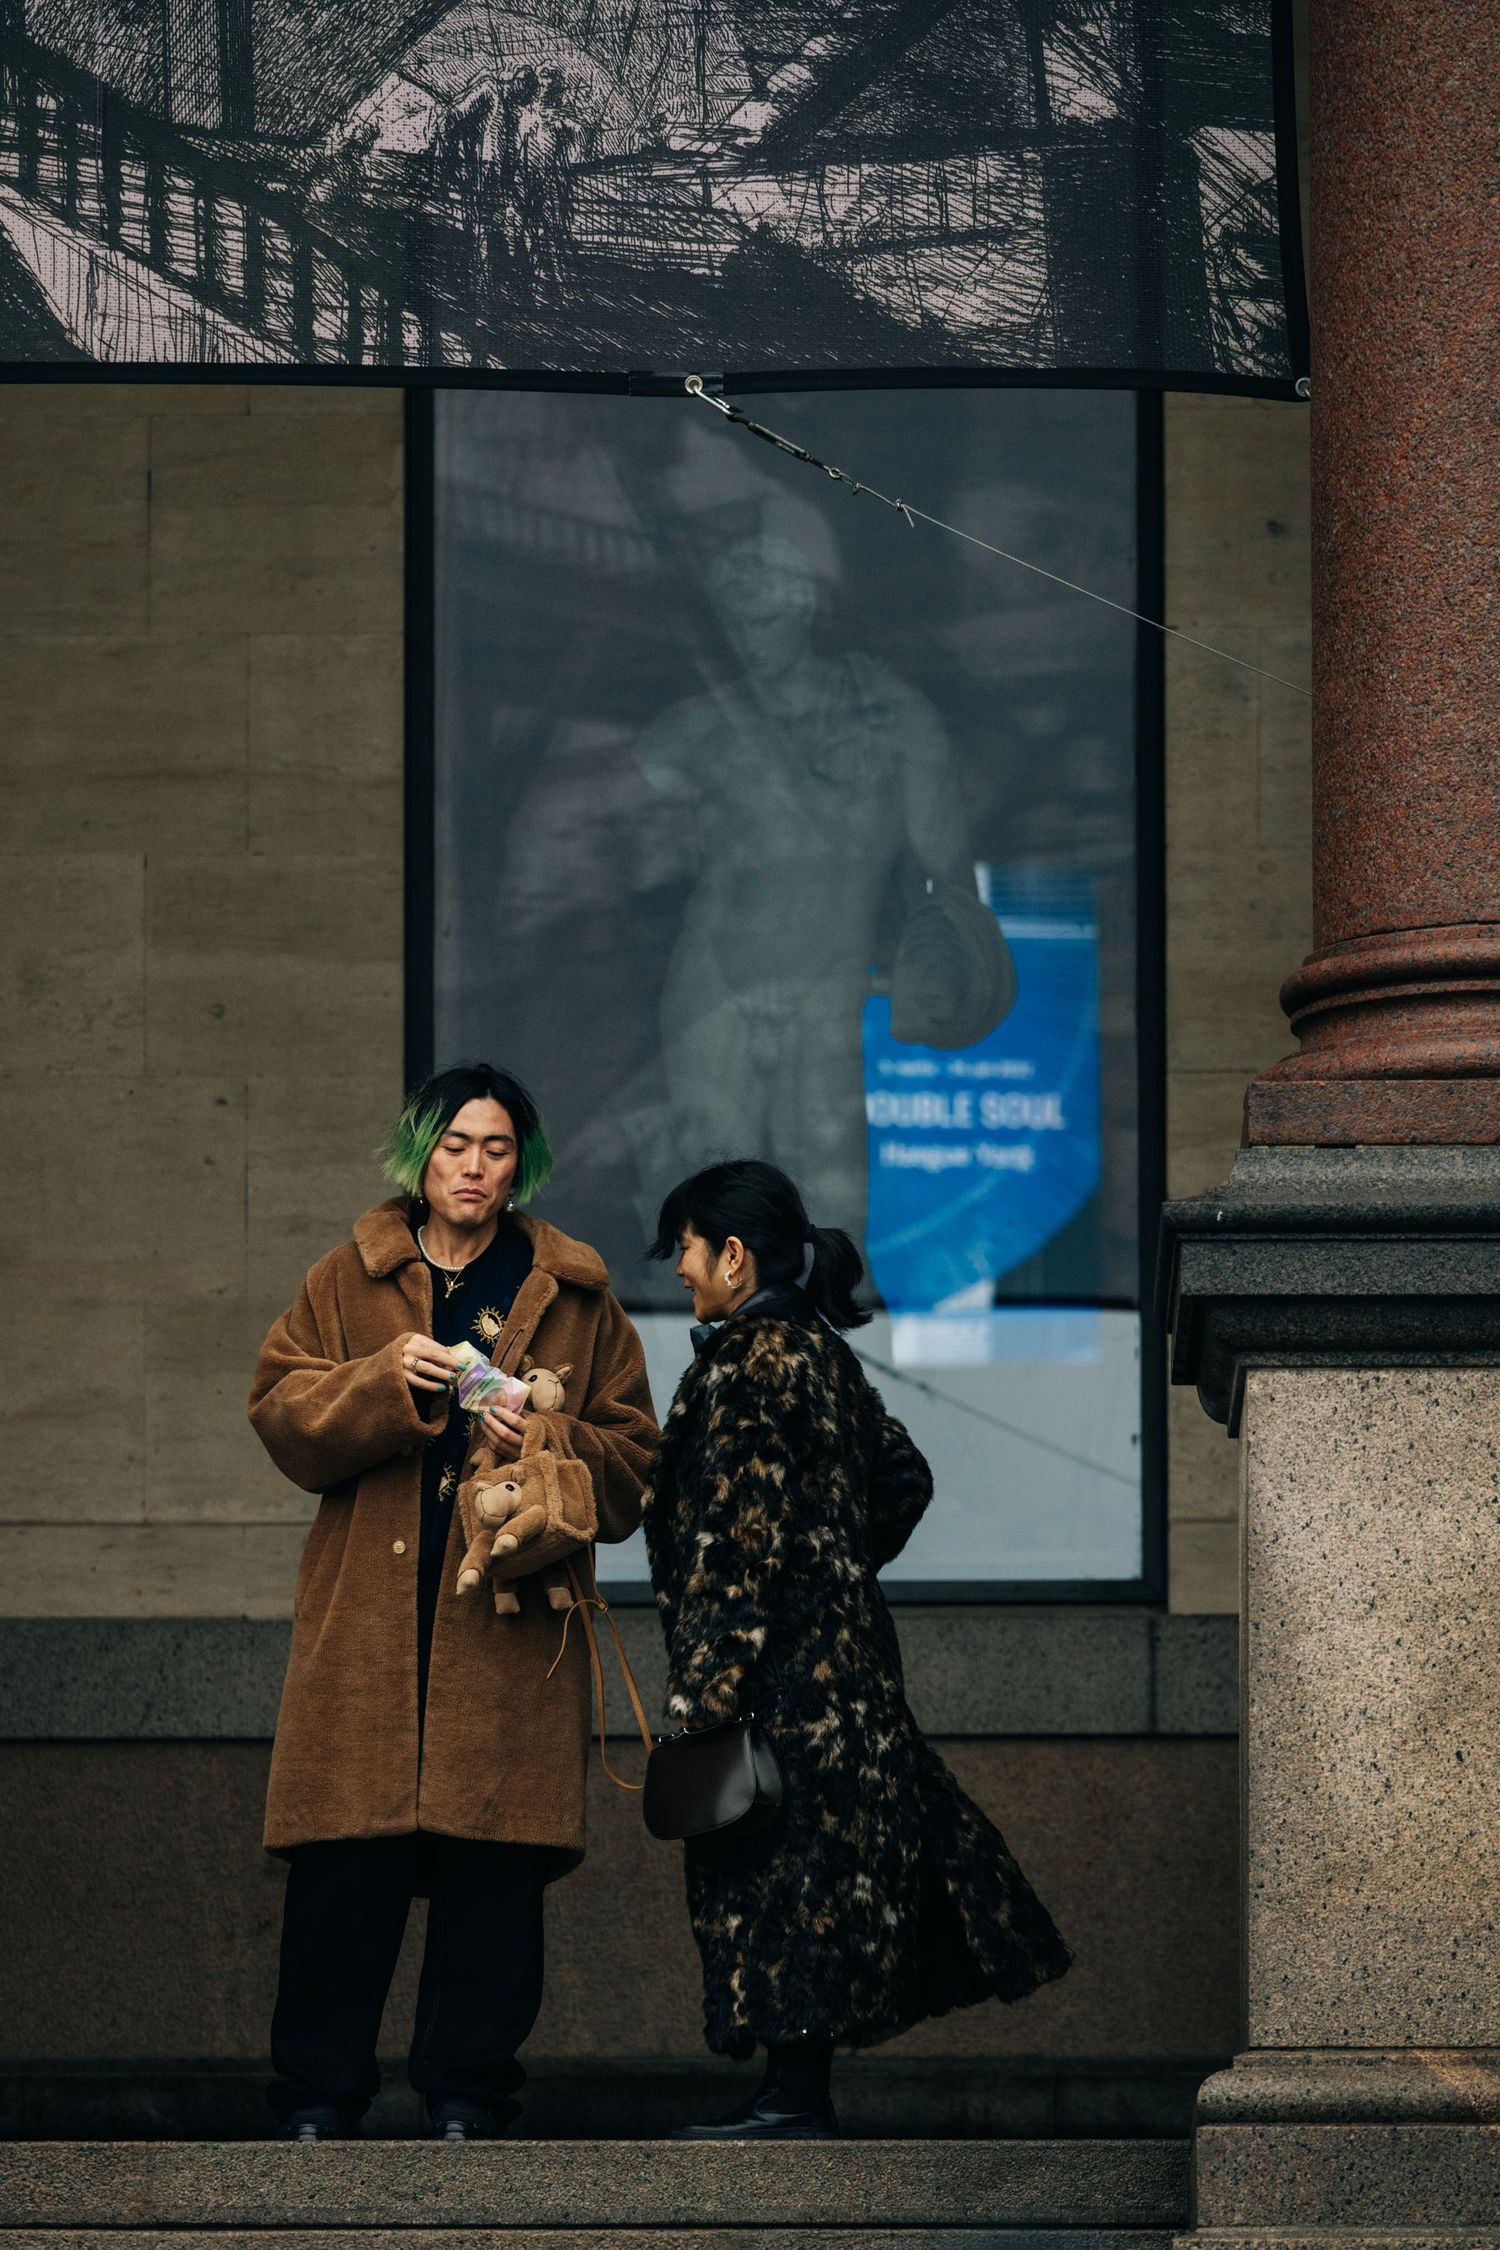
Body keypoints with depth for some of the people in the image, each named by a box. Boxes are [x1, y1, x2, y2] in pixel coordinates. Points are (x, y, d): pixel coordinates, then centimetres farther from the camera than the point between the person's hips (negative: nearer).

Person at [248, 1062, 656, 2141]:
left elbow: (632, 1460, 11)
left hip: (509, 1618, 0)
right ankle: (318, 2093, 4)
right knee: (345, 1861, -5)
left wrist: (547, 1443, -8)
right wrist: (385, 1382, -12)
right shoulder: (349, 1281, 13)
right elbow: (281, 1414, 4)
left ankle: (468, 2092, 7)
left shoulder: (575, 1299, 12)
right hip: (367, 1623, 0)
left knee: (495, 1867, -2)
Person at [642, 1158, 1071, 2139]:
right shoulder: (820, 1352, 13)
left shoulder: (746, 1365, -14)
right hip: (844, 1646, 10)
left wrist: (706, 1689, -19)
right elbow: (905, 1477, 23)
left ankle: (795, 2098, -5)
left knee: (782, 1871, -6)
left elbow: (740, 1539, -19)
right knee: (828, 1862, 9)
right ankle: (802, 2093, 12)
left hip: (784, 1663, -10)